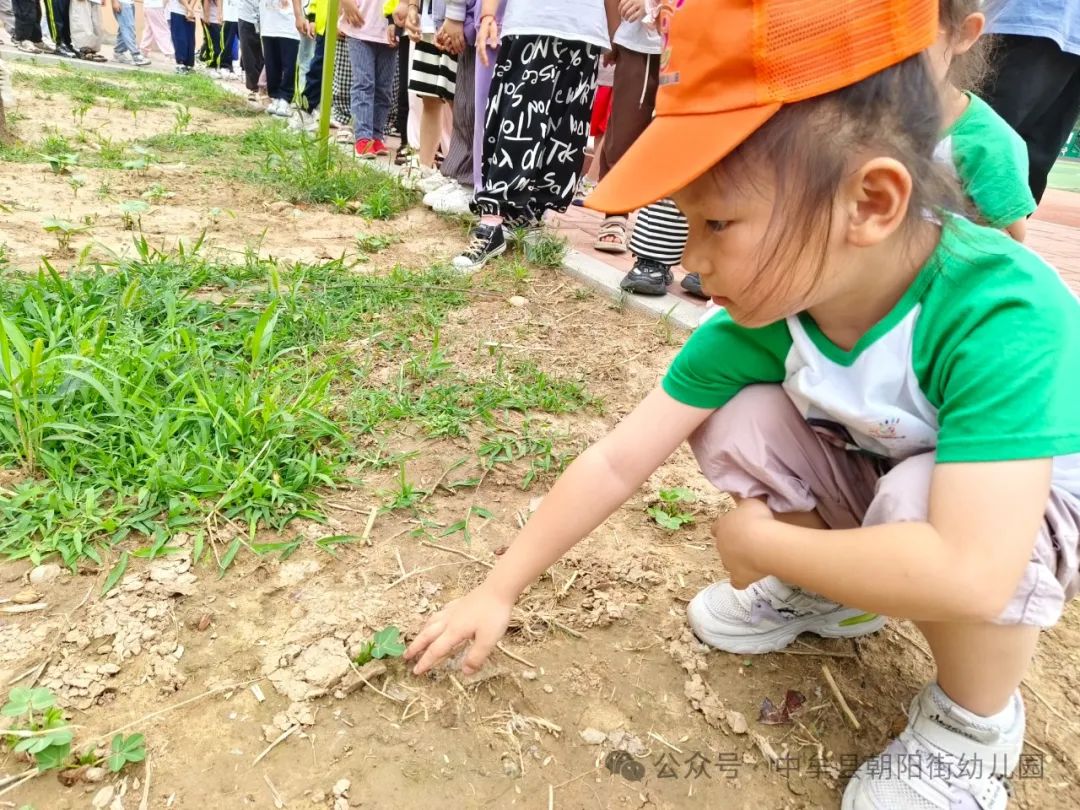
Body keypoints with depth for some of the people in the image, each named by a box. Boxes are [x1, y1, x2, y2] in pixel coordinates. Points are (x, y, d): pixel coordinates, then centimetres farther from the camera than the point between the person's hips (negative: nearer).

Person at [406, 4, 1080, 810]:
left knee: (917, 493, -35)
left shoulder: (1003, 315, -39)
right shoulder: (762, 313, -23)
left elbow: (969, 573, -48)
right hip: (872, 484, 4)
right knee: (737, 422, -17)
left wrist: (759, 541, -32)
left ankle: (975, 724, -5)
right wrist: (498, 591, -17)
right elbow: (617, 461, -20)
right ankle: (825, 595, 9)